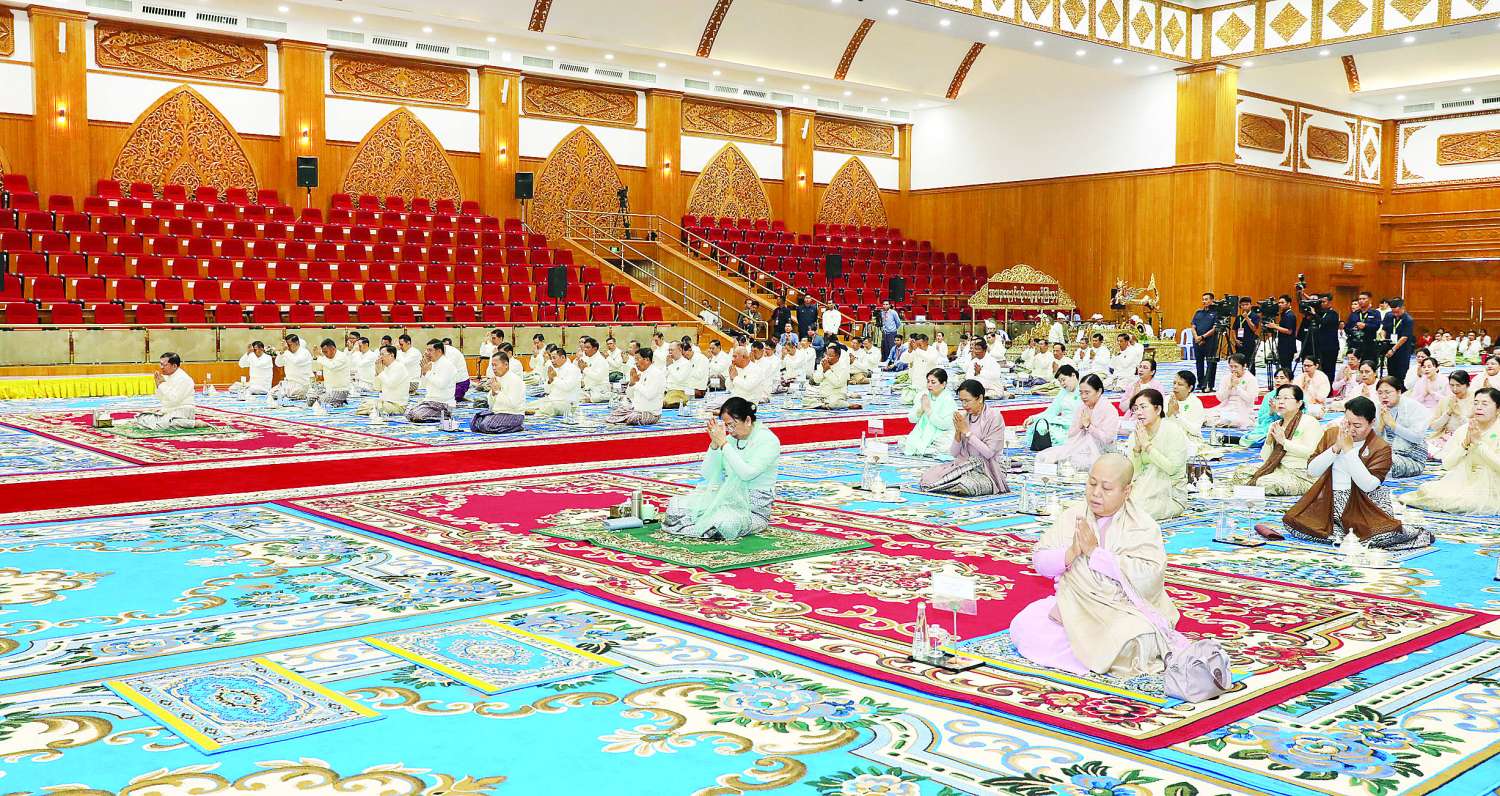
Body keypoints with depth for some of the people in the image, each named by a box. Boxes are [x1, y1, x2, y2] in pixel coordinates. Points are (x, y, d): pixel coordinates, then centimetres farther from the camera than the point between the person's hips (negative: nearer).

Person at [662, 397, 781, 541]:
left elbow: (746, 473, -26)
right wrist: (715, 444, -10)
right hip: (727, 496, 5)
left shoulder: (769, 441, -11)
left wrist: (723, 443, -23)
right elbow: (708, 475, 3)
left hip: (754, 507, -5)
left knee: (724, 524, -35)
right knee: (676, 504, -13)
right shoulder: (731, 438, 5)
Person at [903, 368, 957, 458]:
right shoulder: (924, 396, 10)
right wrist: (921, 409, -11)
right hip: (921, 436, 5)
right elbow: (911, 419, 8)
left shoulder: (949, 400, -6)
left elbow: (945, 424, -18)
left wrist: (928, 410, -16)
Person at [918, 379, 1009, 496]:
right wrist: (958, 432, -11)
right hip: (966, 465, 5)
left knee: (964, 485, -34)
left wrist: (967, 431, -15)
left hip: (989, 470, -5)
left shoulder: (994, 416, -9)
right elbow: (954, 454, 6)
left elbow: (989, 453, -17)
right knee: (928, 476, -17)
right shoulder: (962, 417, 6)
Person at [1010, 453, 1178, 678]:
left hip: (1123, 608, -3)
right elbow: (1039, 562, 2)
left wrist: (1094, 551, -21)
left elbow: (1147, 577, -22)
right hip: (1072, 602, 4)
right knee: (1022, 628, -18)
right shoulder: (1072, 516, 5)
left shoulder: (1144, 527, -6)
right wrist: (1070, 554, -19)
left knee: (1130, 645, -36)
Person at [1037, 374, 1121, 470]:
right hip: (1077, 446, 6)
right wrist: (1080, 425, -8)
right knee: (1042, 457, -14)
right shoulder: (1082, 406, 12)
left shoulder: (1110, 411, -7)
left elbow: (1107, 439, -16)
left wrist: (1088, 425, -13)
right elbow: (1070, 434, 12)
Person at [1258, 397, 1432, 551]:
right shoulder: (1331, 434, 9)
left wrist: (1349, 449, -18)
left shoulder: (1381, 448, -4)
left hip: (1363, 504, -4)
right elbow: (1312, 470, 2)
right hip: (1329, 500, 4)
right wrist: (1336, 447, -10)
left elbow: (1368, 485, -18)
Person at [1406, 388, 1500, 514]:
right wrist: (1465, 443, -13)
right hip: (1462, 482, 3)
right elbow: (1447, 464, 0)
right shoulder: (1463, 430, 5)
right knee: (1426, 490, -22)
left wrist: (1478, 442, -22)